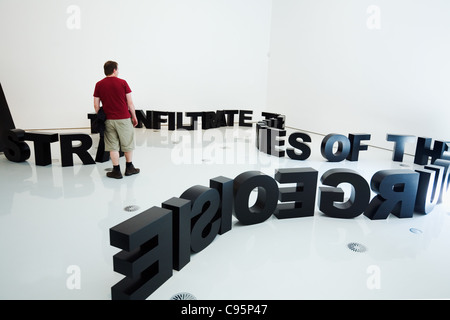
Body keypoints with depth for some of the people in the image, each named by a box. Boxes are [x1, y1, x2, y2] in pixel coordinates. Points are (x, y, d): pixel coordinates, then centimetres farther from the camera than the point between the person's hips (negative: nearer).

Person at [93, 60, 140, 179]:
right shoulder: (122, 82, -4)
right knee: (127, 144, 12)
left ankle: (116, 171, 10)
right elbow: (130, 103, -4)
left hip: (108, 120, 2)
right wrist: (134, 116, 7)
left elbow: (96, 105, 3)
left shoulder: (99, 85, 3)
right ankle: (129, 168, 23)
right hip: (124, 118, -2)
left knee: (113, 146, 6)